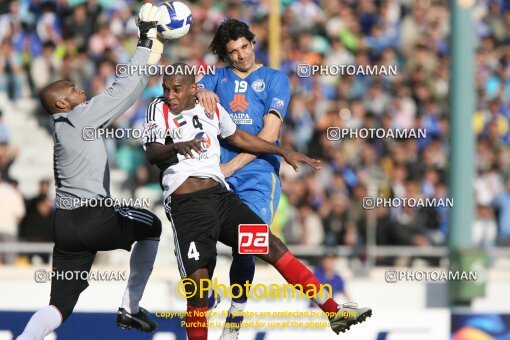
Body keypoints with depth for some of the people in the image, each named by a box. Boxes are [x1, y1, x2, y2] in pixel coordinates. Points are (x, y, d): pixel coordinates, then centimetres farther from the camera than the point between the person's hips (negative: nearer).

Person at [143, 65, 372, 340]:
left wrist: (284, 153, 33)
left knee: (272, 246, -4)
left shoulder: (212, 109, 14)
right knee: (198, 282, -17)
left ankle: (334, 312, -1)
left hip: (220, 196, 4)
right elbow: (152, 152, -15)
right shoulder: (159, 110, 1)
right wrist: (176, 146, -37)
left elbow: (238, 137, 31)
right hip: (186, 206, -4)